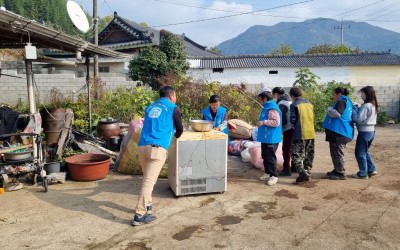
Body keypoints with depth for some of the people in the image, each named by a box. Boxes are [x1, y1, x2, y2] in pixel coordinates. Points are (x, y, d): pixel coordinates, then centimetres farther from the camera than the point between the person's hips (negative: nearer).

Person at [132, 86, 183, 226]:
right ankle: (140, 215, -6)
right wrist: (176, 135, 40)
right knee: (149, 181, -6)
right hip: (157, 148, -6)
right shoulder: (173, 108, 8)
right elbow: (180, 129, 17)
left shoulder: (150, 107, 23)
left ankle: (147, 204, 29)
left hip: (142, 146, 6)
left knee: (147, 178, 22)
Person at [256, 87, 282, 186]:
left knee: (270, 157, -4)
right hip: (265, 137, 11)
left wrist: (263, 122, -24)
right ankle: (268, 173, 29)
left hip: (271, 138, -11)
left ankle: (274, 176, 6)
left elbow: (276, 122, -26)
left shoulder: (272, 108, -18)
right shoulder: (266, 107, 14)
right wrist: (261, 123, 15)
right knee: (265, 156, 17)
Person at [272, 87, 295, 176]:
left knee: (286, 149, -3)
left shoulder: (281, 103, -15)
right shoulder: (289, 101, 14)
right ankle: (294, 166, 30)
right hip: (293, 128, 10)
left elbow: (283, 119, -20)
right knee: (292, 148, 19)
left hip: (288, 129, -9)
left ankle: (286, 169, 0)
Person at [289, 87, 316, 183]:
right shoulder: (309, 104, 12)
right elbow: (313, 119, 16)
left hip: (300, 134, -6)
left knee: (297, 155, -2)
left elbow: (292, 120, -10)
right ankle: (307, 173, 18)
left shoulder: (294, 105, -7)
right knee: (309, 155, 14)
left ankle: (303, 173, -13)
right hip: (311, 133, 7)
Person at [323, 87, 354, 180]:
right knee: (335, 152, 18)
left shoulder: (342, 101, -11)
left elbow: (337, 114, -23)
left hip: (339, 132, -11)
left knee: (338, 153, -7)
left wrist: (329, 109, -7)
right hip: (340, 131, 11)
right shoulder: (347, 102, 21)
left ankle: (341, 173, -3)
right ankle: (337, 170, 27)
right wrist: (331, 110, 20)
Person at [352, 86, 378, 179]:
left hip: (364, 132, -9)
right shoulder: (373, 105, 9)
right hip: (371, 131, 9)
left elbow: (359, 119, -20)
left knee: (360, 153, 3)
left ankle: (363, 173, 10)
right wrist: (358, 106, 6)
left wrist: (354, 110, -7)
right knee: (365, 152, 22)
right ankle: (371, 169, 24)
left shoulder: (366, 106, -19)